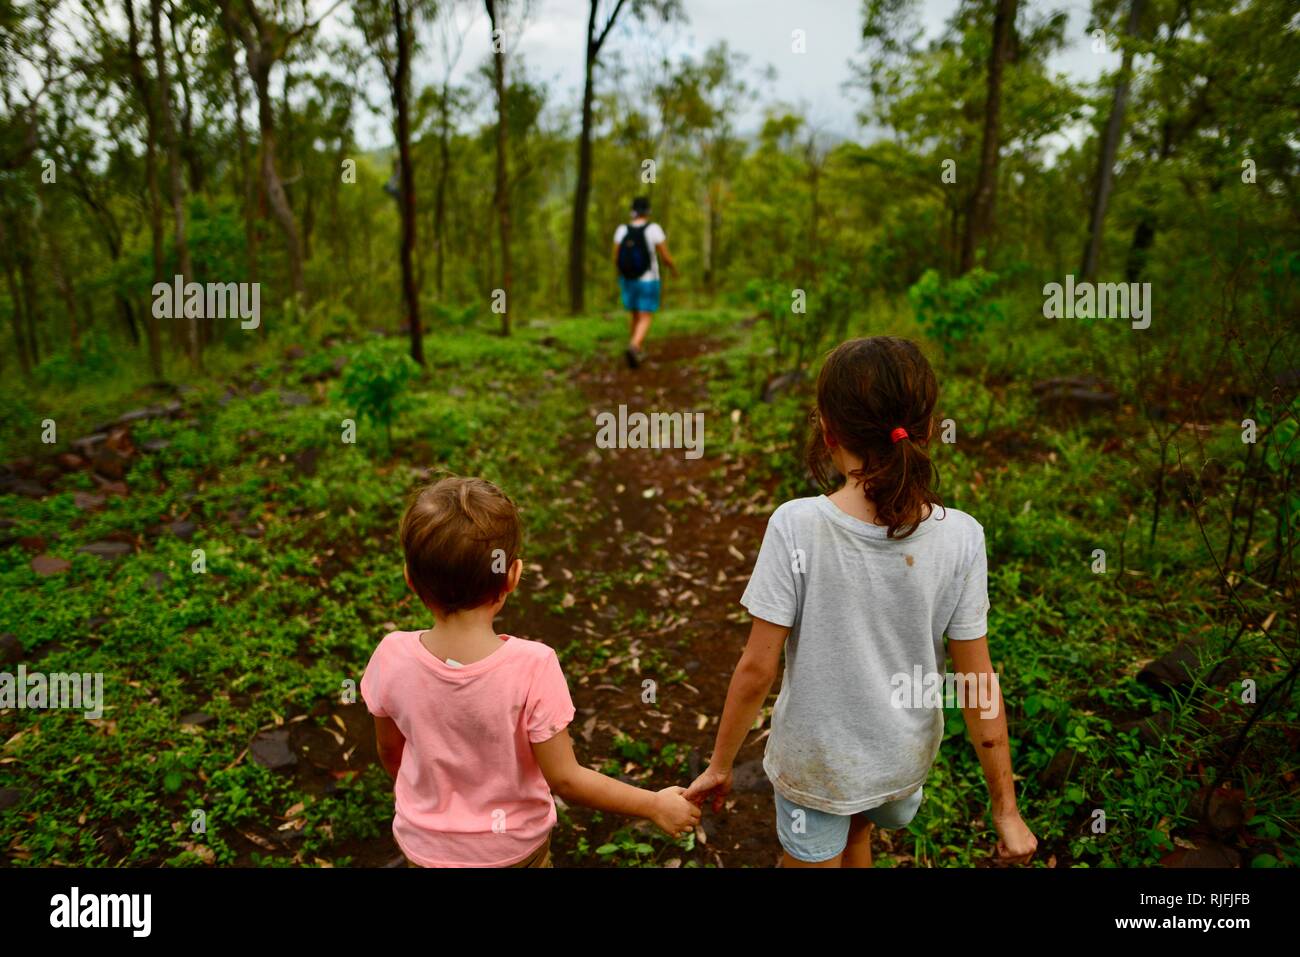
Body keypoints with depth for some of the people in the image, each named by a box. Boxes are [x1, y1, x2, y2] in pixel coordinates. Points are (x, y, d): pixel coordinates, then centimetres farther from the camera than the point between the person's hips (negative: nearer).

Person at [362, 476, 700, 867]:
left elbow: (389, 750, -6)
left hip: (426, 847, 2)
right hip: (513, 848, -1)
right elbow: (565, 778, -23)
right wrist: (655, 805, -10)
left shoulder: (392, 658, -24)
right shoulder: (532, 667, -33)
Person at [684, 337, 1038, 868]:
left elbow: (757, 669, -19)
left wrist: (720, 764, -3)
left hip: (815, 760, -3)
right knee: (855, 835, 33)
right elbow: (978, 685, -12)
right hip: (905, 758, 3)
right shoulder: (960, 537, -18)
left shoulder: (797, 527, -26)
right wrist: (1005, 808, 0)